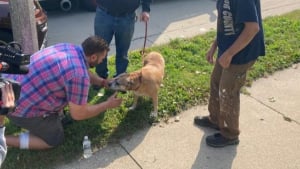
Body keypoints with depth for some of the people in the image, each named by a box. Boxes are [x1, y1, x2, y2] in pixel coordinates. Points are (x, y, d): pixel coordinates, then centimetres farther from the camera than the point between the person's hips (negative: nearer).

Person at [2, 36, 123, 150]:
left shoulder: (69, 48, 1)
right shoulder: (79, 75, -25)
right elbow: (78, 114, -14)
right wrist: (107, 105, -3)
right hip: (21, 106, -9)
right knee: (55, 140, 10)